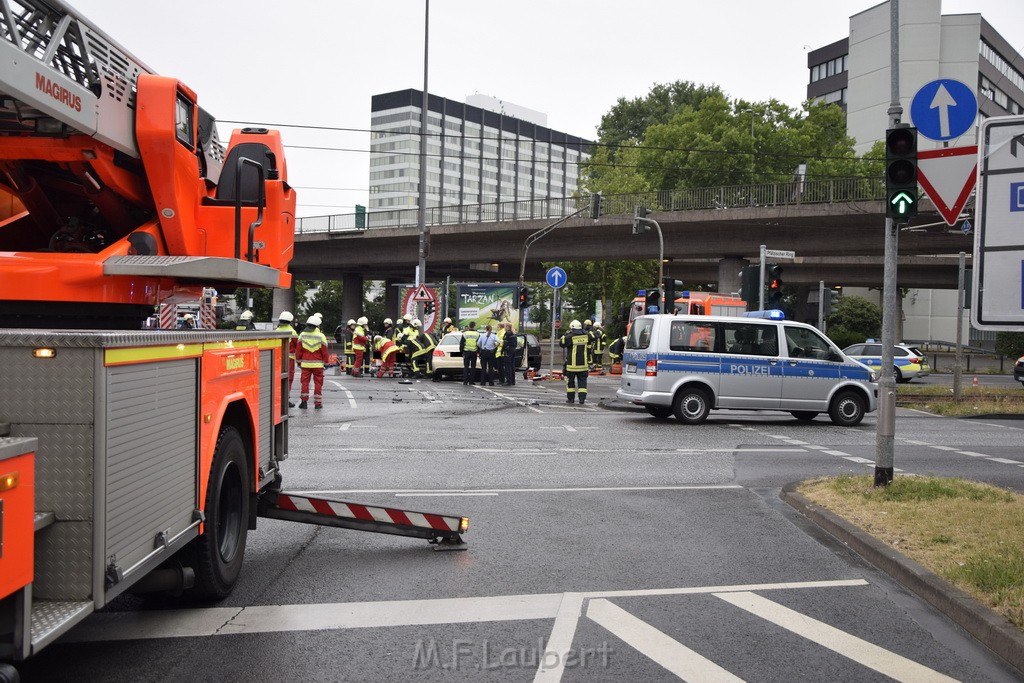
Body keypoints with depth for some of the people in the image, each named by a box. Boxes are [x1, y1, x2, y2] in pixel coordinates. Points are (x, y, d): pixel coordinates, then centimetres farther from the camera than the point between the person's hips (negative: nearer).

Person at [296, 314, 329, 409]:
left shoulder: (302, 335, 2)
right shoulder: (321, 336, -5)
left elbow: (298, 350, 4)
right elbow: (324, 351, -2)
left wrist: (298, 360, 15)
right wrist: (325, 362, 8)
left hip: (305, 363, 2)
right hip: (318, 364, -2)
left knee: (304, 381, 8)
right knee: (318, 383, 4)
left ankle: (304, 401, 6)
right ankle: (318, 403, 5)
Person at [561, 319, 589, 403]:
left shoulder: (570, 337, -14)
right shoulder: (586, 336, -1)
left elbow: (561, 343, -4)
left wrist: (565, 335, 6)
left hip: (572, 364, -3)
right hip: (583, 364, 3)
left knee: (570, 381, 10)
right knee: (582, 381, 7)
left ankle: (570, 398, 15)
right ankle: (582, 399, 0)